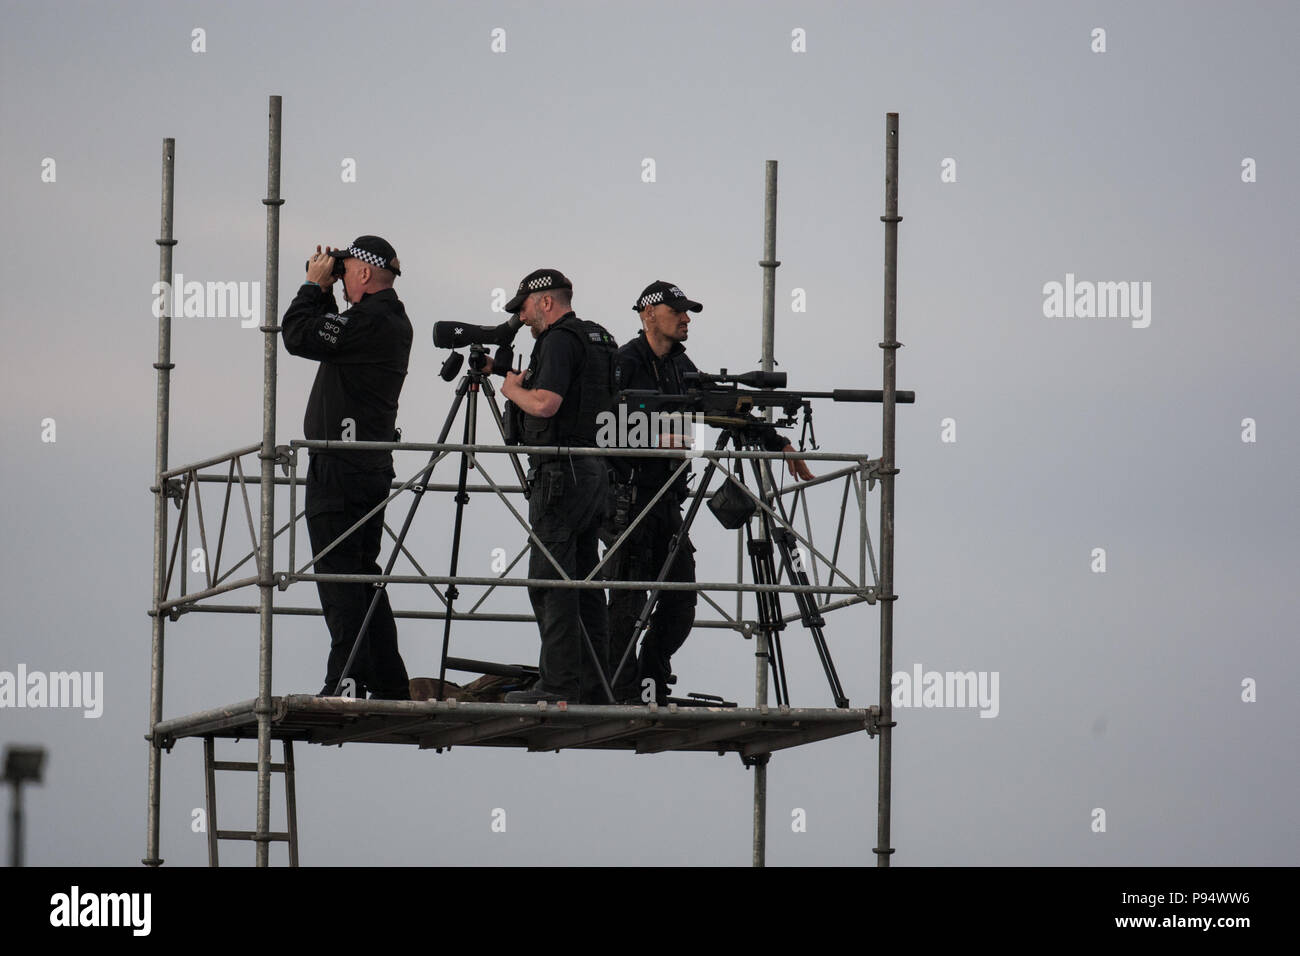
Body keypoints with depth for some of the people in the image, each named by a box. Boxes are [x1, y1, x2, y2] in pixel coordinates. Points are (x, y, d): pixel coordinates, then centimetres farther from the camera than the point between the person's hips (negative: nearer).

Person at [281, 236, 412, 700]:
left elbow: (298, 335, -17)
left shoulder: (370, 322, -16)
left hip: (340, 466, -10)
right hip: (372, 467, 10)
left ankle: (348, 680, -13)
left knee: (339, 572, -9)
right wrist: (324, 291, 17)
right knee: (363, 571, 13)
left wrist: (315, 285, -4)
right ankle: (388, 685, 13)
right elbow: (330, 337, 26)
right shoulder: (392, 321, 15)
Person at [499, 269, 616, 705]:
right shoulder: (599, 340, 19)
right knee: (584, 581, 9)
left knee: (550, 579, -10)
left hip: (560, 471, -10)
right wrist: (525, 386, 22)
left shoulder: (560, 340, -11)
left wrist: (513, 389, -2)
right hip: (595, 468, 10)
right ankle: (592, 686, 8)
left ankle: (559, 684, -14)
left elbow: (545, 403, -23)